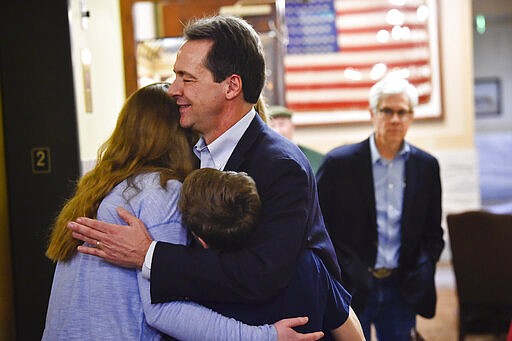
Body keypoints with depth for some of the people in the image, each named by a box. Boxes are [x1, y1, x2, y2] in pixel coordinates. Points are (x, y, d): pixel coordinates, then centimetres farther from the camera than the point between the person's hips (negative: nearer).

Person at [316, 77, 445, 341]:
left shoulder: (426, 166, 5)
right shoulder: (339, 162, -6)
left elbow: (433, 231, 12)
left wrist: (421, 273, -2)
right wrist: (344, 272, -9)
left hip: (402, 289, 3)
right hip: (352, 288, -3)